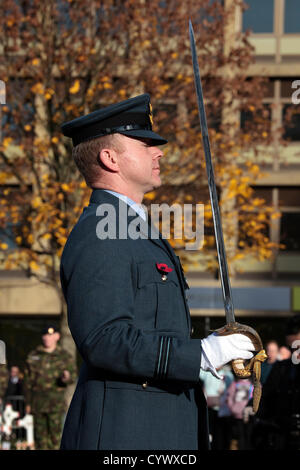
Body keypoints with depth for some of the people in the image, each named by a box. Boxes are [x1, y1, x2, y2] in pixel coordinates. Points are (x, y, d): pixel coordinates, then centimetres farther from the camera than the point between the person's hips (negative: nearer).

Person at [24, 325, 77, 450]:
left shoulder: (65, 356, 6)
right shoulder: (33, 356, 12)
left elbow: (73, 375, 2)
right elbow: (28, 380, 13)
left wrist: (67, 377, -24)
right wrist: (28, 402, 9)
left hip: (56, 401, -2)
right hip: (38, 401, 3)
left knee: (55, 430, -9)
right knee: (40, 432, 4)